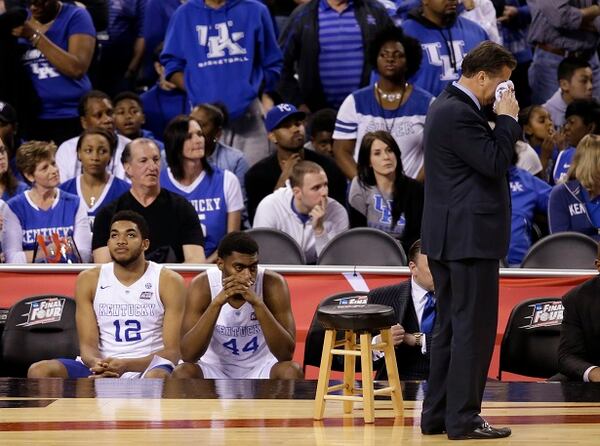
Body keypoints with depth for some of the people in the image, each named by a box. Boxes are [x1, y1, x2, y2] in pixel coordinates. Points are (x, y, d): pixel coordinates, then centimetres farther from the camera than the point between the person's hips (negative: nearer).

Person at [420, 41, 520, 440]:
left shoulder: (449, 106, 15)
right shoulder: (460, 114, -18)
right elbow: (495, 163, -20)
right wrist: (507, 118, -12)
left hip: (450, 238, 11)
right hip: (470, 238, -11)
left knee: (450, 328, 14)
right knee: (474, 328, -5)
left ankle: (437, 414, 17)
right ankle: (463, 418, -1)